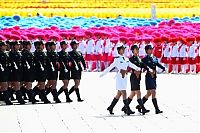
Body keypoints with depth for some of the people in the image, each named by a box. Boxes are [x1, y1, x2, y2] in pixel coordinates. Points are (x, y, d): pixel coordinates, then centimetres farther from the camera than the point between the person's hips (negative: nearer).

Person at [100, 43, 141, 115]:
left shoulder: (125, 59, 12)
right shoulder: (117, 59, -8)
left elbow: (131, 65, 3)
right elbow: (110, 67, -7)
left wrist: (138, 69, -14)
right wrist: (103, 74, -5)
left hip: (124, 77, 8)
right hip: (120, 77, -8)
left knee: (119, 94, 12)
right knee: (124, 94, -9)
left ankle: (110, 108, 22)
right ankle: (128, 110, -10)